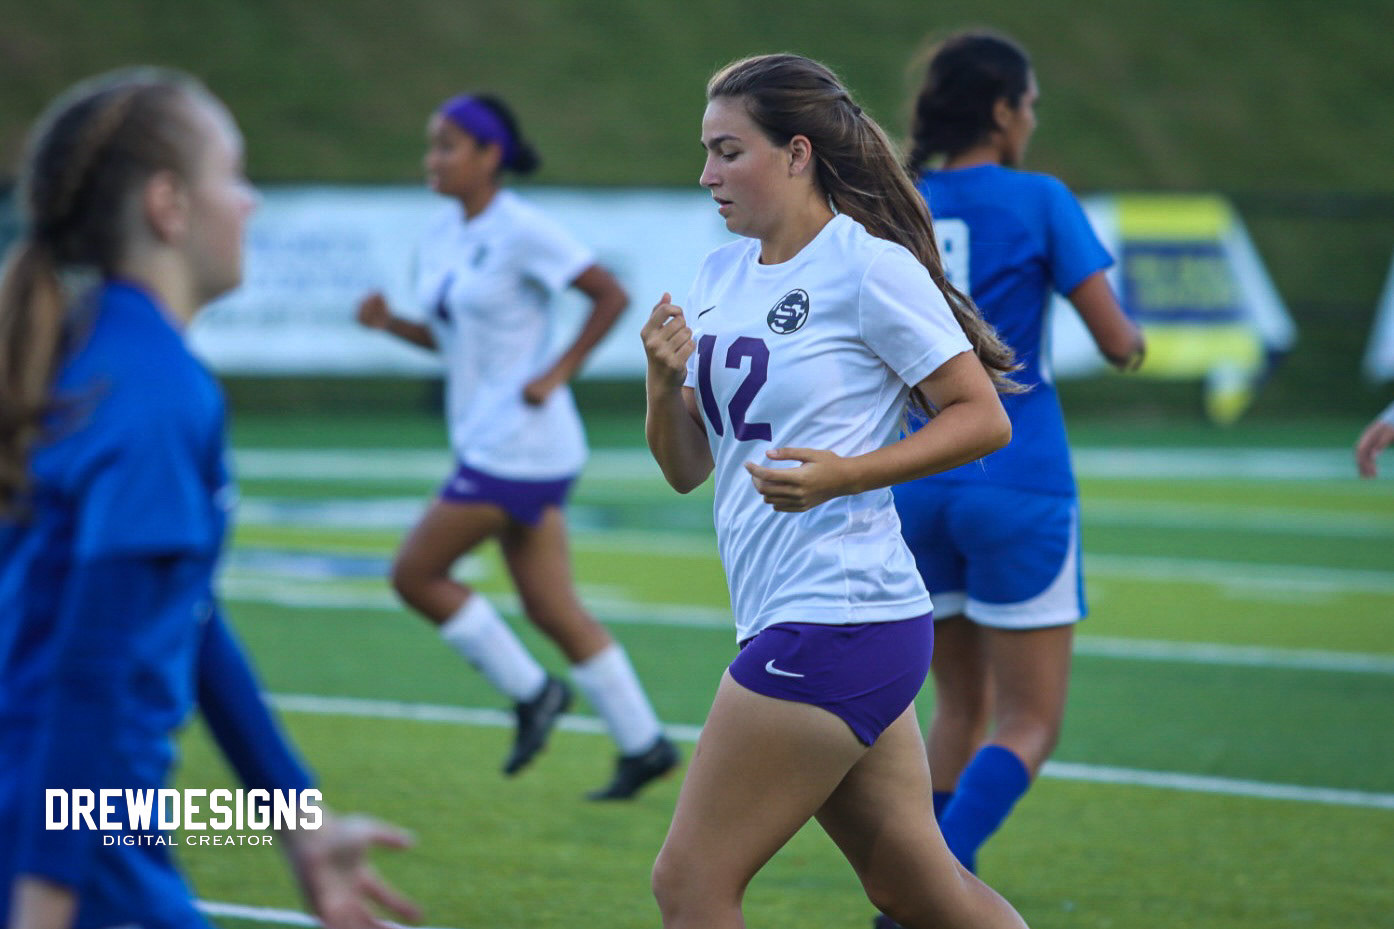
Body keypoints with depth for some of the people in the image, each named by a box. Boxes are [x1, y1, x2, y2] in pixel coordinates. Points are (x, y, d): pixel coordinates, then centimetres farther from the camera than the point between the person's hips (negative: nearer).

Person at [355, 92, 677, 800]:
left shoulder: (522, 231, -14)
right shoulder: (440, 236, 11)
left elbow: (611, 295, -13)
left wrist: (558, 373, -16)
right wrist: (387, 323, 2)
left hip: (520, 442, -9)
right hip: (487, 441, 9)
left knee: (415, 573, -7)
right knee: (550, 607, 9)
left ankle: (530, 691, 5)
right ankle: (642, 743, 14)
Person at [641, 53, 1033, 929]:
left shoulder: (871, 266, -10)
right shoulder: (721, 274, 13)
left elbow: (983, 418, -9)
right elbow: (686, 467, 14)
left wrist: (842, 475, -20)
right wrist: (665, 379, -6)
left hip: (835, 619, -8)